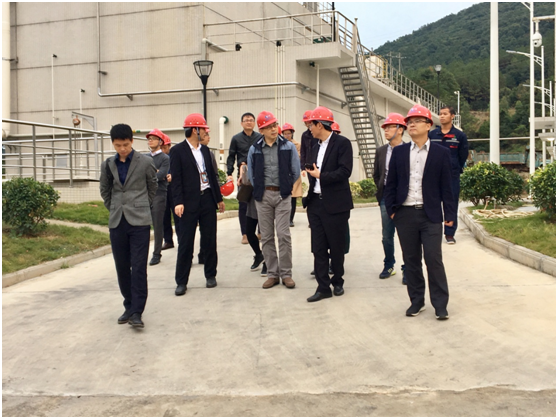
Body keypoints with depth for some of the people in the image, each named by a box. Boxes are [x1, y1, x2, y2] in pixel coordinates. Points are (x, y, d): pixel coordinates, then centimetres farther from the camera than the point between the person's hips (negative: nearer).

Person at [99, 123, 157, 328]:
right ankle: (129, 306, 22)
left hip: (139, 220, -3)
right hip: (117, 221, 3)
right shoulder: (108, 165, 6)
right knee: (122, 267, 9)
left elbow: (153, 186, 12)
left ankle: (137, 312, -3)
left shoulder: (145, 162, -1)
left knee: (139, 267, -7)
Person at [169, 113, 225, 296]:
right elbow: (176, 178, -9)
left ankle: (210, 275, 22)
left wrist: (219, 198, 16)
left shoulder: (205, 150, 13)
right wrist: (178, 202, -17)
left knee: (209, 240, 9)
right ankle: (181, 282, 8)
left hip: (208, 199, 5)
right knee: (185, 243, 0)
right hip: (189, 202, -5)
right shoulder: (178, 151, -5)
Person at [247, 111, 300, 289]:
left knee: (283, 235, -5)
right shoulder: (254, 149, 3)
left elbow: (295, 172, 5)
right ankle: (272, 274, 13)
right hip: (263, 196, 2)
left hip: (282, 195, -2)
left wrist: (285, 188, 9)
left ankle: (286, 273, 4)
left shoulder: (288, 147, 0)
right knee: (266, 236, 5)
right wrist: (260, 190, 10)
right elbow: (251, 175, 11)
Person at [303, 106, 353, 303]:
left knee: (337, 247, 6)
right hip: (316, 203, 6)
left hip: (335, 204, -6)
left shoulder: (342, 143, -7)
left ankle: (337, 281, 24)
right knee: (318, 248, 3)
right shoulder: (316, 147, 15)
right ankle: (323, 287, 8)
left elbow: (344, 172, -17)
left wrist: (320, 176, -15)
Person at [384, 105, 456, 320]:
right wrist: (391, 209, 2)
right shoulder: (399, 152, 8)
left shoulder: (441, 153, 2)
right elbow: (391, 183, 9)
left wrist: (450, 214, -3)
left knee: (433, 259, -4)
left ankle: (440, 304, 5)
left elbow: (446, 186, 1)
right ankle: (416, 301, 19)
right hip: (405, 214, 3)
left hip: (430, 215, -2)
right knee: (411, 260, 8)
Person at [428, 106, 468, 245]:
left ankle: (450, 234, 10)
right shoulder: (432, 134, 4)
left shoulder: (460, 135, 2)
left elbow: (463, 155, 10)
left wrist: (456, 168, 11)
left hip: (452, 176, -1)